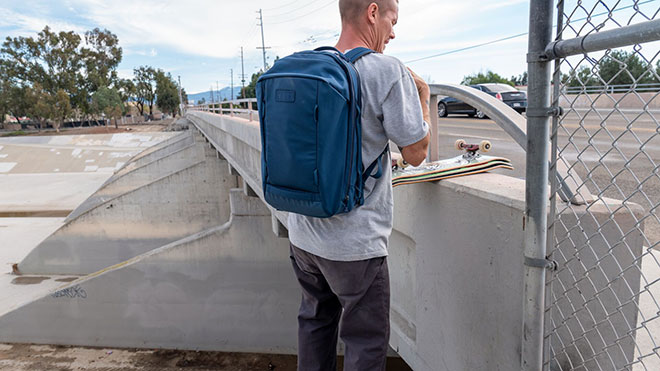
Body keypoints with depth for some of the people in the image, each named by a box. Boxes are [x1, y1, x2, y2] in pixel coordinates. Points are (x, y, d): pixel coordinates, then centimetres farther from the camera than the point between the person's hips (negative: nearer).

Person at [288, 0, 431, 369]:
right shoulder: (389, 71, -15)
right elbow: (417, 152, -9)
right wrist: (423, 97, 5)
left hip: (303, 234, 7)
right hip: (354, 243, -6)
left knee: (316, 320, 25)